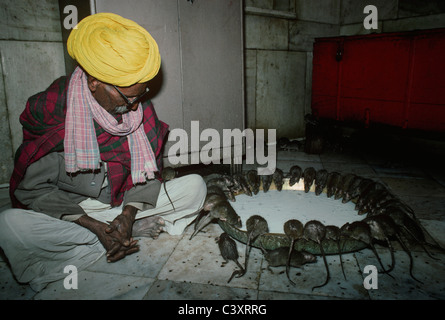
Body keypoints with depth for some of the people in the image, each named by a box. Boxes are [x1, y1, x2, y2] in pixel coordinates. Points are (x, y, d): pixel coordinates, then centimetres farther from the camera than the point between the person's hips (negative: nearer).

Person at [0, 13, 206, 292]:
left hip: (125, 205, 2)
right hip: (66, 213, -1)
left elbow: (149, 167, -3)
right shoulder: (50, 112, -17)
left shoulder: (139, 106, -8)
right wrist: (93, 225, -25)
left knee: (195, 186, -12)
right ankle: (139, 231, -22)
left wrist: (128, 214, -20)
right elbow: (32, 189, -15)